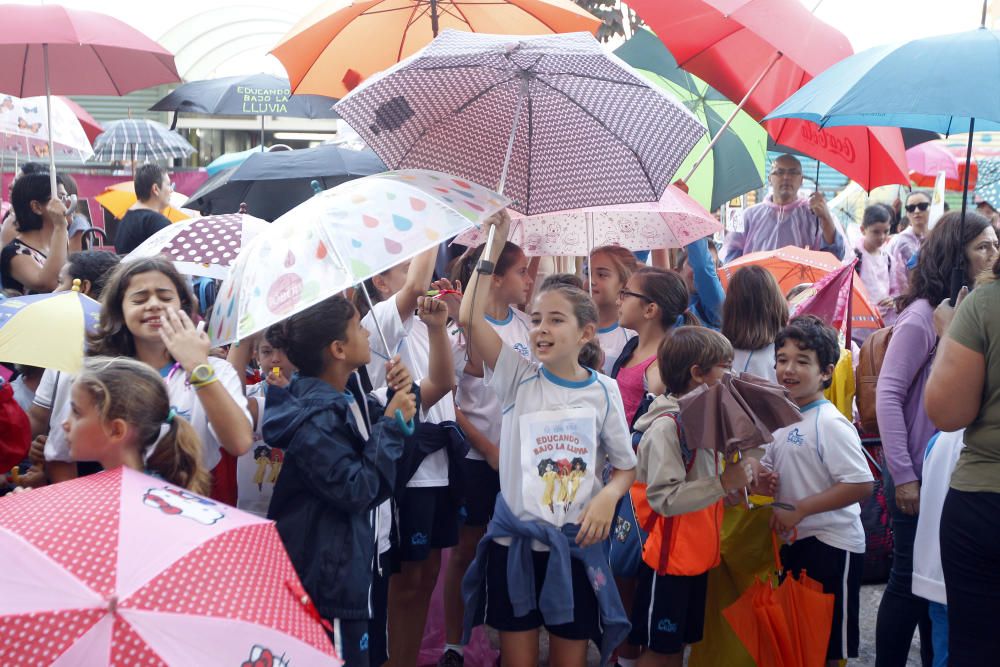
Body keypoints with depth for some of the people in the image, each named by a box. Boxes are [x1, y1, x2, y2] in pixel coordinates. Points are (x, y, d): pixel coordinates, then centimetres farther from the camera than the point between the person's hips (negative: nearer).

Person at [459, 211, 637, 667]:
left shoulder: (604, 391, -1)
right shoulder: (519, 378, -4)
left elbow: (626, 467, 8)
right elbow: (470, 319, -18)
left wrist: (608, 494, -14)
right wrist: (494, 243, -17)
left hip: (576, 545, 1)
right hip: (514, 542, 0)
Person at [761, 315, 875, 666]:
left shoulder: (830, 423, -20)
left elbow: (861, 484, -27)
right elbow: (772, 466, 20)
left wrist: (798, 510, -24)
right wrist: (763, 477, -5)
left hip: (832, 545, -8)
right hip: (794, 542, 8)